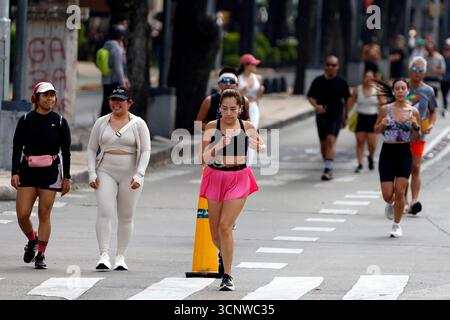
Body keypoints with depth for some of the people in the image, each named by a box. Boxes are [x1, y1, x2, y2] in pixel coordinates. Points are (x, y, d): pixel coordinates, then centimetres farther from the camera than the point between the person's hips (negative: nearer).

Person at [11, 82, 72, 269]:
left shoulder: (60, 122, 2)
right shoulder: (26, 120, 2)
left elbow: (66, 151, 5)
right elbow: (17, 148, 2)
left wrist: (66, 178, 1)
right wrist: (14, 173, -7)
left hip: (50, 172, -1)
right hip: (28, 171, 1)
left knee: (44, 215, -2)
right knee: (22, 215, -5)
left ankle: (41, 255, 7)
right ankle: (32, 240, 25)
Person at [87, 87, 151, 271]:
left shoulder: (138, 124, 2)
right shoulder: (101, 123, 8)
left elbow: (145, 151, -1)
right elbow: (91, 149, 10)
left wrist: (138, 175, -12)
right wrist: (92, 174, -1)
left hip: (129, 176, 0)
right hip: (106, 173, 0)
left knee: (126, 217, 4)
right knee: (104, 212, -15)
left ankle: (120, 257, 12)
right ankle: (104, 256, -19)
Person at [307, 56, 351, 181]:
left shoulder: (342, 83, 0)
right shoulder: (318, 81, 1)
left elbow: (347, 99, 12)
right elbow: (310, 96, 6)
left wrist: (345, 117, 15)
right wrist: (316, 106, -15)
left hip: (336, 116, -2)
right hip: (322, 116, 2)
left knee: (331, 140, -19)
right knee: (323, 143, 9)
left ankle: (328, 169, -25)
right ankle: (328, 167, 30)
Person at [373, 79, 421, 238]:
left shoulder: (413, 112, 0)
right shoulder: (385, 109, -1)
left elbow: (417, 136, 7)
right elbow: (376, 130, 9)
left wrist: (415, 126, -13)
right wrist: (382, 124, -13)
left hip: (404, 153, 0)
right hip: (387, 152, 0)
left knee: (400, 192, -7)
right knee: (387, 194, -3)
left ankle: (397, 225, 10)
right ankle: (390, 204, 35)